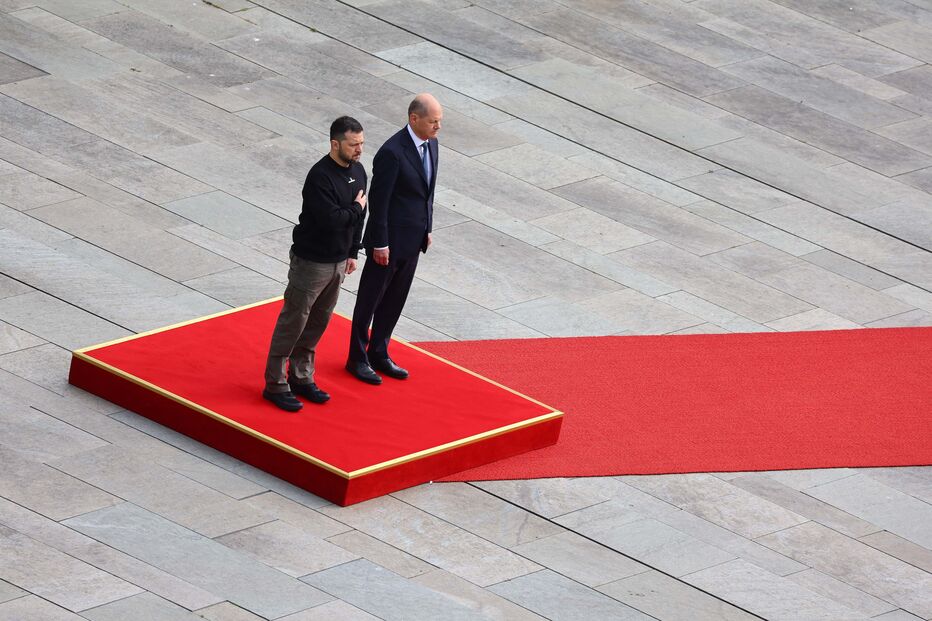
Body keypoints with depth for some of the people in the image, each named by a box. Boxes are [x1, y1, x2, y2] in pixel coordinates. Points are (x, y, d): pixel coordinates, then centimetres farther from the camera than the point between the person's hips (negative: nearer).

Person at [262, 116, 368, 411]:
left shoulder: (357, 171, 3)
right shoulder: (320, 177, -25)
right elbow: (330, 220, -31)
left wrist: (353, 252, 14)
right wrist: (356, 209, -15)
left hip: (338, 262, 8)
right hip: (312, 262, -8)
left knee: (318, 322, 17)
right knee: (293, 321, 1)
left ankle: (301, 377, 29)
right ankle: (275, 384, 9)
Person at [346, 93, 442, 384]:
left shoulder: (430, 144, 1)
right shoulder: (392, 153, -26)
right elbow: (378, 201, -21)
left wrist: (427, 229, 16)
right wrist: (380, 245, -18)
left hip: (413, 240, 8)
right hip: (391, 240, -8)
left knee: (394, 301, 18)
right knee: (370, 299, 9)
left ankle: (378, 354, 31)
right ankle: (357, 358, 22)